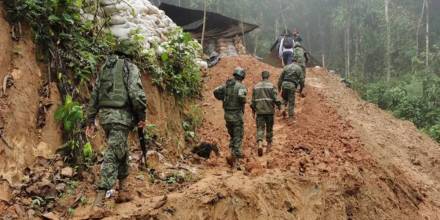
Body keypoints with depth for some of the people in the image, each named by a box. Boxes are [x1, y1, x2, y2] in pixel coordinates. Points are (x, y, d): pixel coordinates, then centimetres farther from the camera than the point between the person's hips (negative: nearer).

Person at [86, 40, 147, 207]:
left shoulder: (105, 67, 17)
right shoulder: (130, 68, -4)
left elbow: (94, 95, 17)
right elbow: (136, 93, -18)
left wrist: (91, 120, 20)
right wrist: (141, 116, -7)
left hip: (104, 115, 7)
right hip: (121, 116, -7)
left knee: (121, 149, 25)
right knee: (113, 154, -7)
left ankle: (122, 184, 38)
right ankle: (101, 196, -12)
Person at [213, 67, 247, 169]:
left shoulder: (226, 84, 8)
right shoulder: (241, 86, -12)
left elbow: (216, 92, 1)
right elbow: (241, 96, -31)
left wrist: (224, 99, 10)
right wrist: (243, 102, -10)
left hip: (227, 114, 6)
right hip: (237, 114, -6)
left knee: (232, 136, 20)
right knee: (238, 138, 0)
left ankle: (233, 155, 13)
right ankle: (236, 160, -2)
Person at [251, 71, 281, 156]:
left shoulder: (256, 86, 6)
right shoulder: (271, 86, -3)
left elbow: (253, 100, 8)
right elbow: (275, 98, -10)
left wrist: (253, 110, 16)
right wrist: (279, 105, 3)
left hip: (259, 111, 1)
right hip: (269, 111, -1)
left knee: (260, 129, -2)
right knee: (269, 128, 14)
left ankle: (259, 144, -24)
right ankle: (269, 145, 24)